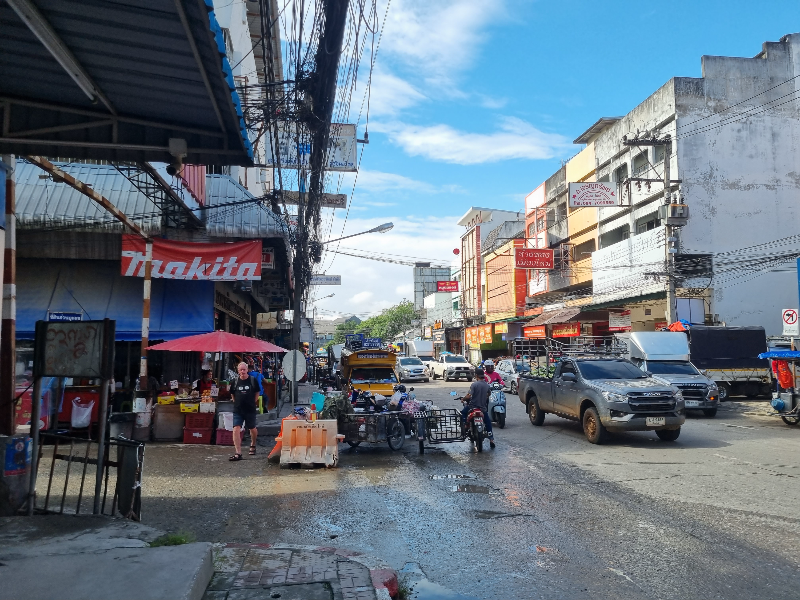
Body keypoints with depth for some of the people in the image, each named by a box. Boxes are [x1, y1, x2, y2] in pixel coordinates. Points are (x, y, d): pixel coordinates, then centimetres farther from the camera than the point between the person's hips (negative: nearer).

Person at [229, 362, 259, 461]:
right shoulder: (235, 382, 1)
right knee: (236, 430, -12)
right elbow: (232, 394, 16)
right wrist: (236, 402, 9)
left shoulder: (253, 380, -3)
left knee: (252, 429, 15)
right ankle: (238, 453, -10)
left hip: (250, 410, 0)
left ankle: (253, 445, 45)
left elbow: (257, 393, 11)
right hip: (237, 410, 0)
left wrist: (252, 402, 7)